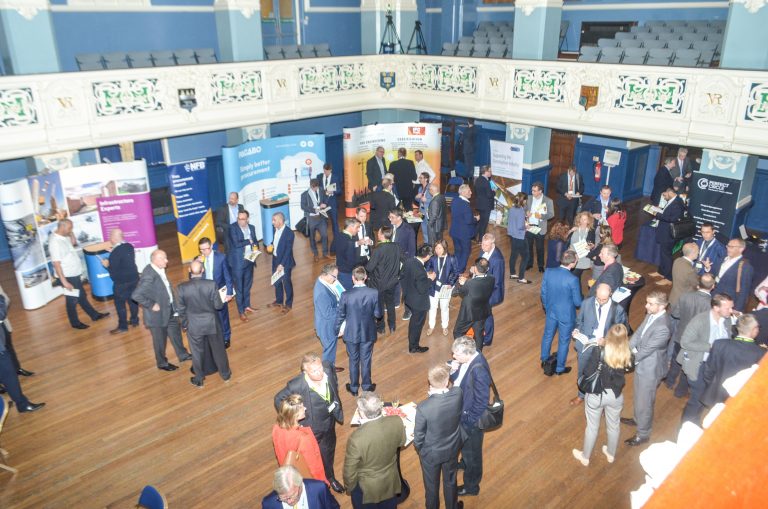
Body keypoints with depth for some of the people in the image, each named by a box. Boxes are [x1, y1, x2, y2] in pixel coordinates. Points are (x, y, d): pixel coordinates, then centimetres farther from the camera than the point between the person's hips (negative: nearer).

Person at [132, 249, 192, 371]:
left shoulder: (160, 270, -5)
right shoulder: (149, 276, -30)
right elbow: (135, 295, -33)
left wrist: (174, 305, 9)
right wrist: (151, 305, -24)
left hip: (170, 309, 8)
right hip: (158, 313, -8)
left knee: (175, 332, 24)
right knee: (160, 340, 13)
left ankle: (183, 355, 44)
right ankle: (162, 363, 34)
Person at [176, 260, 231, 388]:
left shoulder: (182, 288, -16)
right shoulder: (211, 285, -18)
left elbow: (181, 310, -5)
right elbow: (218, 305, -12)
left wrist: (184, 324, 11)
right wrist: (222, 300, 11)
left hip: (194, 326, 0)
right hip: (212, 323, 0)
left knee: (197, 353, 17)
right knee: (218, 349, 19)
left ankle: (199, 380, 32)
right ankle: (225, 374, 36)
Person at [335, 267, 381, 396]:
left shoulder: (346, 295, -20)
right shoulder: (374, 293, -18)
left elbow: (340, 315, -8)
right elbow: (378, 314, -8)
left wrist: (336, 330, 8)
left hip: (351, 334, 0)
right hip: (368, 333, 1)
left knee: (353, 361, 17)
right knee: (366, 360, 18)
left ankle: (354, 388, 32)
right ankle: (367, 386, 33)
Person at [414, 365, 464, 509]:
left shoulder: (423, 408, -35)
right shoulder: (458, 394, -26)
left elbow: (419, 435, -17)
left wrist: (418, 448, 2)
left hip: (431, 453, -3)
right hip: (452, 448, 3)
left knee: (431, 485, 24)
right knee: (450, 481, 29)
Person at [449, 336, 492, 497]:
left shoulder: (479, 371, -37)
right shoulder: (467, 359, -12)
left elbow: (481, 402, -29)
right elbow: (460, 379, 4)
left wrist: (468, 420, -18)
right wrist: (453, 372, -18)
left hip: (471, 419, -8)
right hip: (463, 412, 8)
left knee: (472, 452, 17)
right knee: (464, 445, 33)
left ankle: (471, 486, 40)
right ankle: (465, 463, 62)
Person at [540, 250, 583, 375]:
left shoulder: (548, 272, -16)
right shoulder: (573, 279, -28)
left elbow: (543, 293, -3)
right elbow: (577, 302, -17)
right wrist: (582, 302, 7)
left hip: (551, 312, 4)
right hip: (566, 315, -4)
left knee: (547, 336, 25)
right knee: (564, 341, 17)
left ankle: (544, 361, 45)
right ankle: (560, 368, 33)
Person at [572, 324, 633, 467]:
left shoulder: (599, 351, -27)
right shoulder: (627, 354, -17)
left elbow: (588, 372, -23)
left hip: (596, 394, -2)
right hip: (616, 395, 3)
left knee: (592, 426, 18)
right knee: (613, 426, 27)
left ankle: (585, 457, 38)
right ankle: (611, 454, 50)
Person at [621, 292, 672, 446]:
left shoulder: (662, 328, -34)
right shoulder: (652, 314, -8)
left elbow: (646, 350, -26)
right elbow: (638, 332, 1)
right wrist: (631, 348, -14)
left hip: (650, 368, -8)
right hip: (641, 362, 8)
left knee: (644, 402, 11)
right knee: (638, 397, 28)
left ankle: (643, 434, 31)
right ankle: (638, 420, 52)